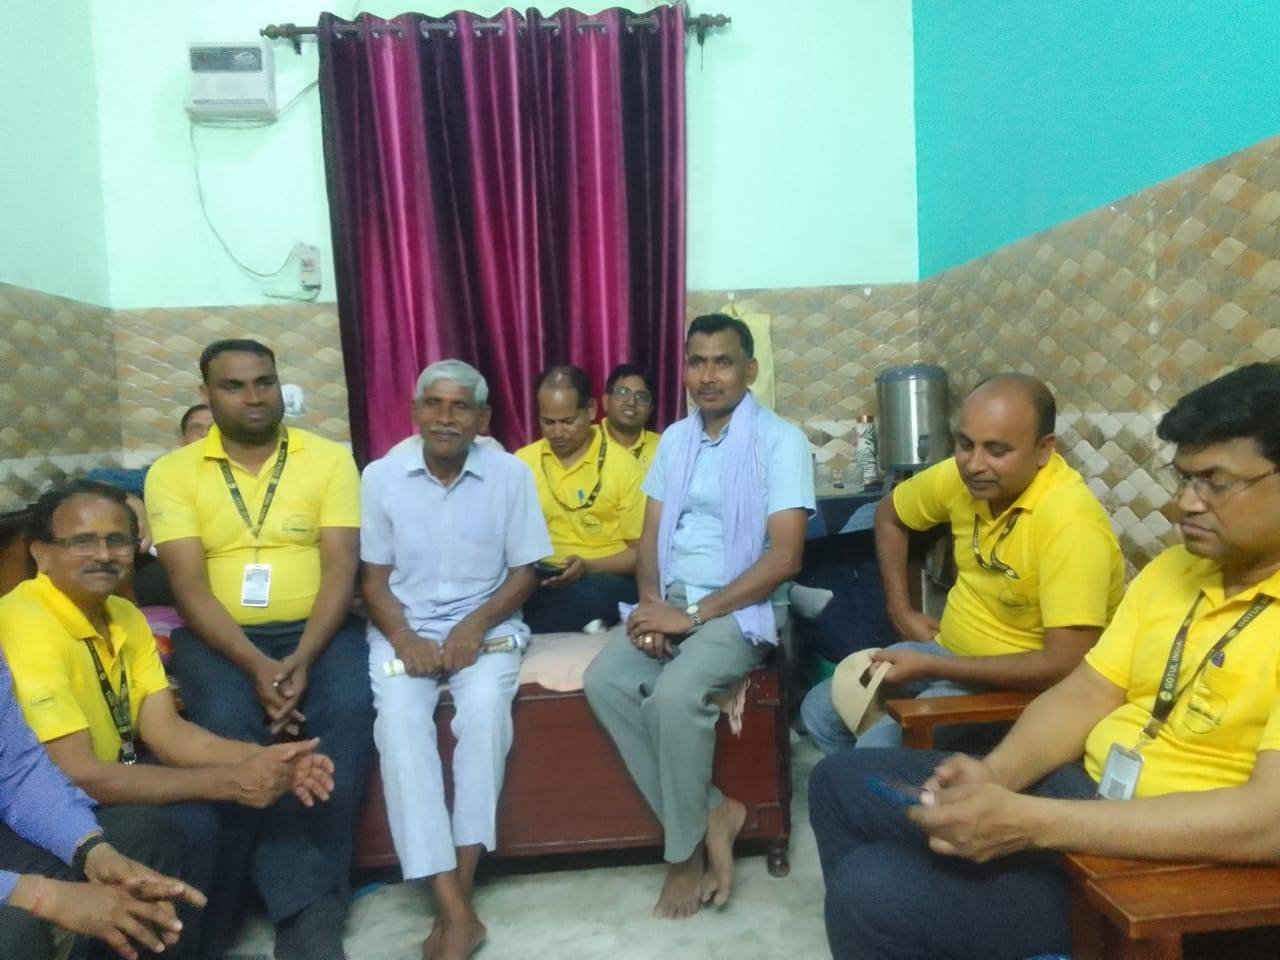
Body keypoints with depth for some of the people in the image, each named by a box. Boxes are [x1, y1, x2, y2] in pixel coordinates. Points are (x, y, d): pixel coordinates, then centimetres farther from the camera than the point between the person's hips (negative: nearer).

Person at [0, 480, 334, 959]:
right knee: (189, 825, -25)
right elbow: (76, 775, -30)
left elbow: (163, 729, -4)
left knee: (237, 806, -6)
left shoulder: (125, 615, 3)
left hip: (107, 783, 8)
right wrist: (226, 781, -30)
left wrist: (261, 758, -21)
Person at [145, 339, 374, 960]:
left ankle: (299, 893, -13)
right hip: (220, 635, 1)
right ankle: (309, 899, -18)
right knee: (227, 722, -29)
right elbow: (189, 585, -7)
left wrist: (304, 659, -21)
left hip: (316, 627, 0)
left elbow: (340, 568, -6)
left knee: (348, 709, -28)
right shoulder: (172, 473, 3)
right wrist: (255, 665, -21)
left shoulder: (329, 459, 1)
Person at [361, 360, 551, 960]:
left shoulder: (510, 474, -4)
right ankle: (457, 910, -25)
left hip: (486, 624, -1)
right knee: (399, 718, -28)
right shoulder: (381, 476, -2)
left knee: (485, 706, -31)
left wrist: (475, 625, -16)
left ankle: (456, 898, -18)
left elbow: (523, 572, 0)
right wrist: (404, 636, -14)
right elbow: (374, 578, 3)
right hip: (406, 627, 1)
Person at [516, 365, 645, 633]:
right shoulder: (522, 461, 11)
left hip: (605, 578, 0)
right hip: (538, 576, 1)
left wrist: (589, 567, -16)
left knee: (588, 596, -38)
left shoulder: (623, 465, 0)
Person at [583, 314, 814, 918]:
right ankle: (711, 813, -6)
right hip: (671, 602, 6)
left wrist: (695, 615, -19)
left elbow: (785, 557, -15)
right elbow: (651, 537, 12)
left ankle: (684, 852, -6)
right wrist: (652, 604, -9)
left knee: (676, 694, -30)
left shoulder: (780, 441, -7)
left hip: (738, 610, -6)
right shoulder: (674, 440, 12)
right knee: (604, 682, -18)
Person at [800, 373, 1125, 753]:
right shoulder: (962, 475, -8)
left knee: (878, 747, -24)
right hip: (949, 651, 7)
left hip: (1020, 685, -7)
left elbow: (1065, 666, -31)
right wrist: (901, 610, 5)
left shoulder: (1070, 522, -29)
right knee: (819, 711, 5)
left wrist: (929, 667, -26)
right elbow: (890, 515, 13)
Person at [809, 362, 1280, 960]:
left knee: (870, 893, -21)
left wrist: (1029, 822, -30)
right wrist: (994, 775, -12)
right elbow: (1082, 696, 7)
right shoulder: (1173, 567, 8)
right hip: (1080, 788, 8)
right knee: (843, 782, 6)